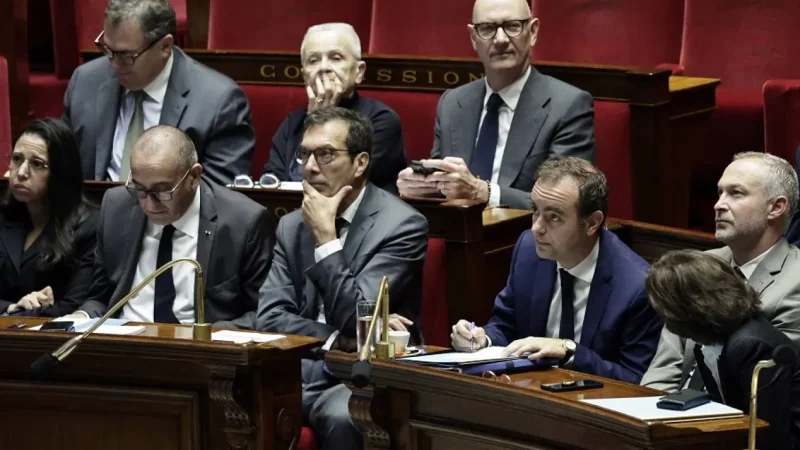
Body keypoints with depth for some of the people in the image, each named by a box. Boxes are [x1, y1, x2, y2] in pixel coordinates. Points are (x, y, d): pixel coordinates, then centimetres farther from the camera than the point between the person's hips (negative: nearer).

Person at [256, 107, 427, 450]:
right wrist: (338, 340, -11)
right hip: (302, 368, 4)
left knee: (341, 418, -37)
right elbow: (269, 318, 4)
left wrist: (325, 236, -11)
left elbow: (354, 319, -12)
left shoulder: (402, 225, -5)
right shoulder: (292, 225, 13)